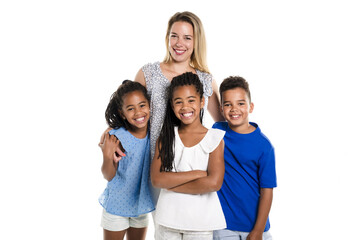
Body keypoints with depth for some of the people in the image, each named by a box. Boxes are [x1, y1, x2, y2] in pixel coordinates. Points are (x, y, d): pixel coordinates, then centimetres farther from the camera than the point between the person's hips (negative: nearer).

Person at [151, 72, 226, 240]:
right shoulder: (166, 137, 1)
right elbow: (156, 179, -10)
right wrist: (197, 174, -17)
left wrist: (171, 184, -12)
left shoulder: (214, 138, -6)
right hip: (168, 220, 2)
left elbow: (214, 183, -17)